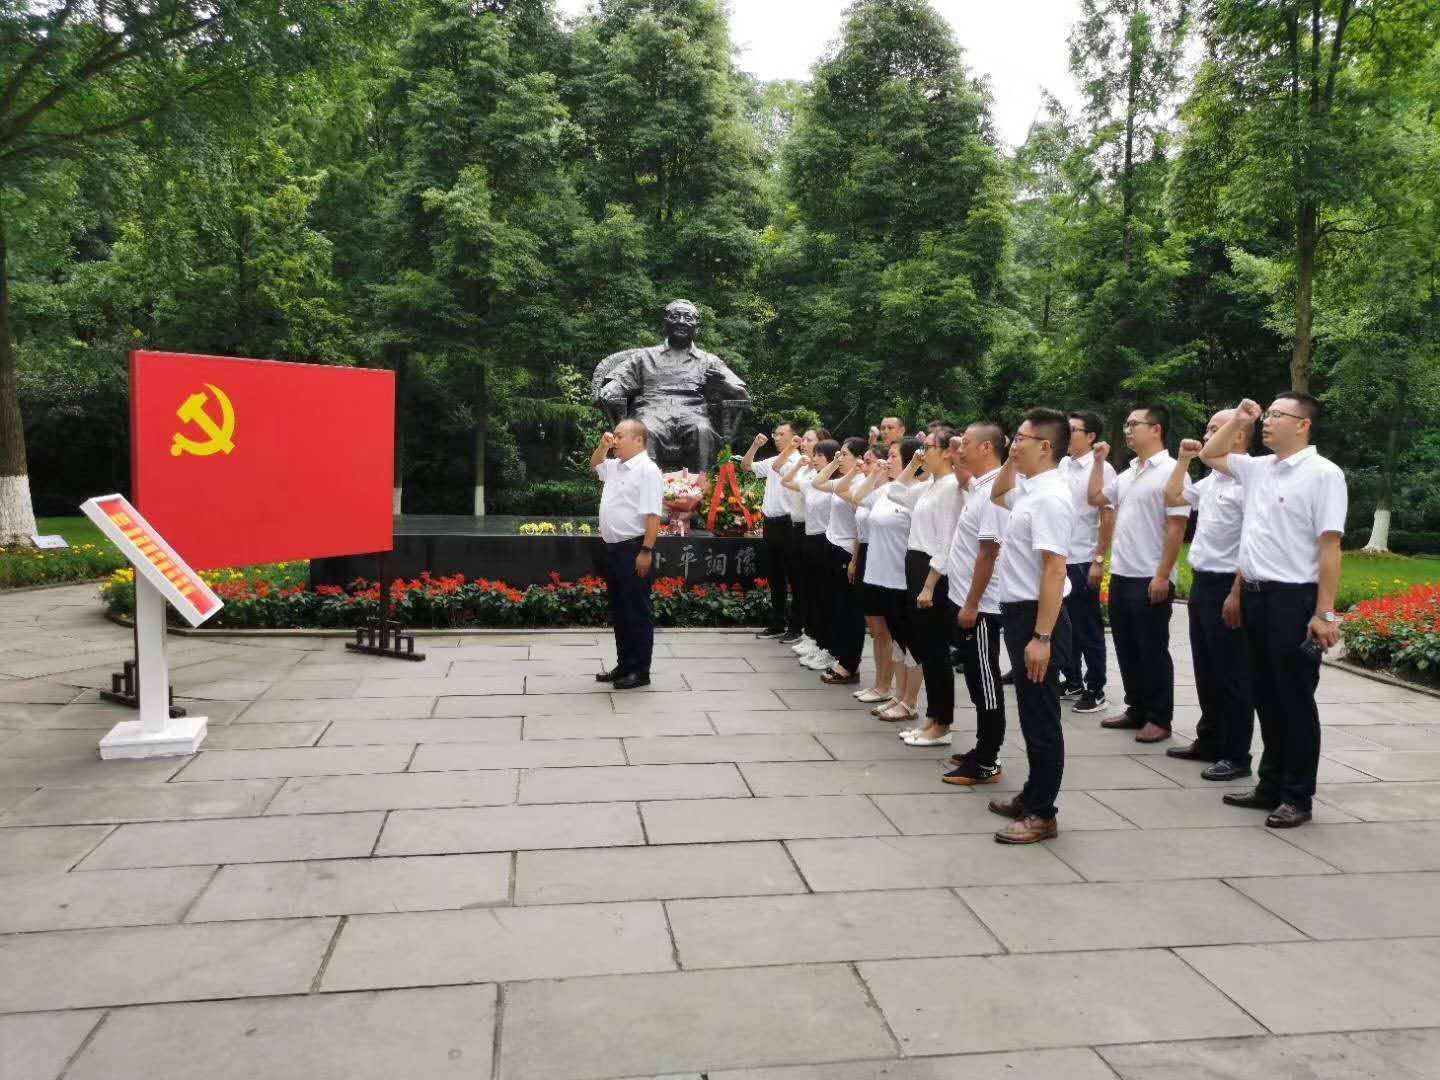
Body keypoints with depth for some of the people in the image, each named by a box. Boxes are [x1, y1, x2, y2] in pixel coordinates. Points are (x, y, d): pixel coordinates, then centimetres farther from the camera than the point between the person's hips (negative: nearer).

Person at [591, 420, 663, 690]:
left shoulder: (647, 470, -14)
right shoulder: (616, 466, 14)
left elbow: (653, 515, -20)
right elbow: (595, 464, 36)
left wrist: (646, 551, -25)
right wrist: (602, 446, 16)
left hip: (634, 549, -9)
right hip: (614, 548, 9)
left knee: (636, 612, -2)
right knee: (618, 610, 14)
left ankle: (640, 671, 6)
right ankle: (624, 665, 24)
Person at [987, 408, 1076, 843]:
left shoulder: (1049, 497, -19)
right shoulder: (1028, 489, 10)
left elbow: (1054, 571, -25)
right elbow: (997, 494, 35)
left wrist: (1042, 636, -27)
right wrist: (1010, 462, 16)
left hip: (1036, 616, -10)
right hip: (1019, 613, 10)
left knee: (1041, 718, 0)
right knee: (1030, 715, 18)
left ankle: (1042, 814, 10)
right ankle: (1032, 796, 30)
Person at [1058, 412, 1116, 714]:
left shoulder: (1101, 469, -9)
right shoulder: (1062, 466, 9)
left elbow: (1108, 519, -11)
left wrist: (1099, 560, -15)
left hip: (1083, 561, -6)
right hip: (1059, 559, 6)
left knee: (1089, 629, 2)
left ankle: (1095, 690, 11)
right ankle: (1072, 681, 26)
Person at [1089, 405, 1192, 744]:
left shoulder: (1171, 471, -11)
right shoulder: (1127, 473, 13)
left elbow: (1177, 529, -15)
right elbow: (1095, 498, 23)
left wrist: (1162, 576, -19)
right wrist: (1099, 461, 14)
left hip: (1150, 579, -8)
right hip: (1121, 575, 8)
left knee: (1153, 652, 1)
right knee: (1127, 649, 14)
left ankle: (1159, 719, 12)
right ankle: (1136, 709, 25)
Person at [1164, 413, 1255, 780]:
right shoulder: (1211, 479, 12)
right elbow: (1171, 498, 26)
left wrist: (1236, 595, -22)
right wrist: (1183, 460, 16)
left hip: (1226, 586, -9)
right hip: (1201, 583, 9)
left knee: (1231, 677, 0)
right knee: (1207, 672, 16)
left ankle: (1236, 756, 9)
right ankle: (1209, 742, 27)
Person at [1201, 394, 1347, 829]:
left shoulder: (1322, 473, -11)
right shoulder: (1258, 467, 11)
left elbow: (1329, 545, -15)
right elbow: (1210, 454, 28)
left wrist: (1325, 613, -19)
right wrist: (1237, 418, 13)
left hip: (1293, 598, -7)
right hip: (1255, 595, 7)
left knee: (1295, 701, 2)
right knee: (1266, 697, 14)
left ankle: (1297, 796, 13)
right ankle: (1271, 785, 25)